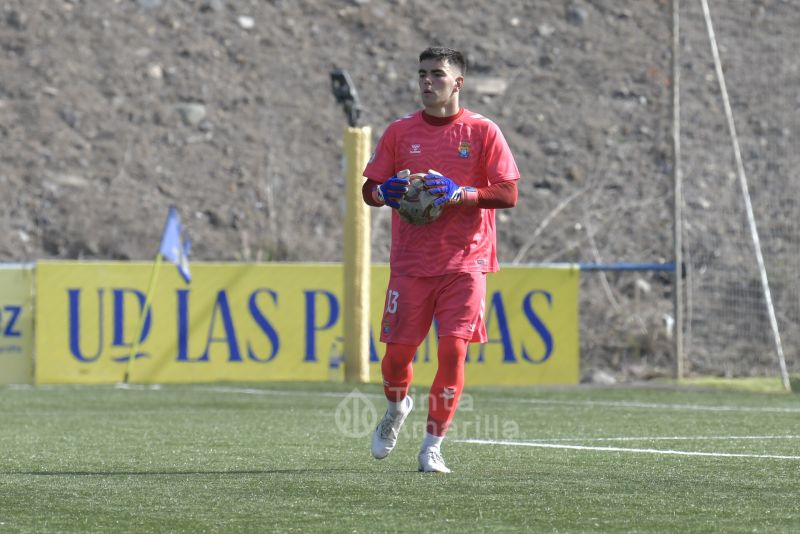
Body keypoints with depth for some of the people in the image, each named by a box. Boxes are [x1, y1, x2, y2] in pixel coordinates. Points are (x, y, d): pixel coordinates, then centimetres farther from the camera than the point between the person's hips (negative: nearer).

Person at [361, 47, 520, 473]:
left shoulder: (482, 132, 0)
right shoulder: (400, 131, 7)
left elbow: (509, 194, -4)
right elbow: (369, 188, 11)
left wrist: (458, 193, -18)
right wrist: (385, 192, -13)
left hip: (465, 262, -2)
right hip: (411, 260, 2)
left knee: (453, 350, -10)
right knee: (398, 349, 0)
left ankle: (432, 445, 0)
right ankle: (397, 408, 33)